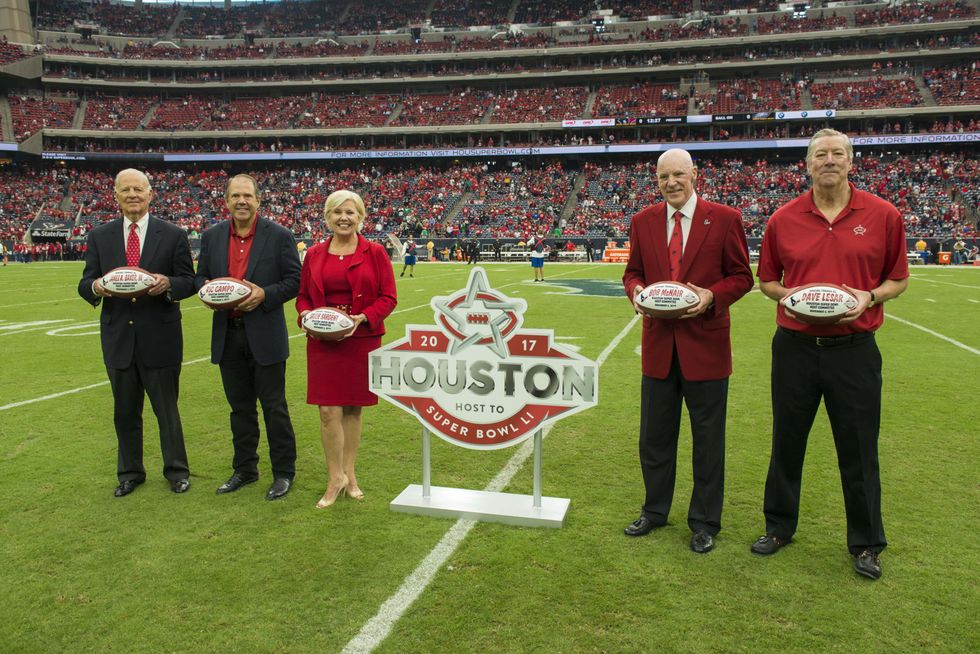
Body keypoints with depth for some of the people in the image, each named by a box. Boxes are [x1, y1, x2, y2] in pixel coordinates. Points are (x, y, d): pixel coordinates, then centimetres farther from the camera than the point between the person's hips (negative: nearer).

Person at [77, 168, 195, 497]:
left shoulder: (173, 235, -2)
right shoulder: (99, 236, 6)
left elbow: (189, 282, -2)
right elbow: (85, 283, 4)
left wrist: (168, 283, -24)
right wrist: (95, 287, -20)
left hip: (160, 338, -3)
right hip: (118, 338, 3)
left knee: (167, 409, 9)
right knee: (125, 411, 15)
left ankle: (176, 470, 26)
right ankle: (130, 472, 32)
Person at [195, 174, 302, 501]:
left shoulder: (279, 235, -4)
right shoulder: (211, 236, 7)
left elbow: (294, 281, -5)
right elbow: (200, 277, 14)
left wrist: (264, 295, -20)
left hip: (265, 336, -4)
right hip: (227, 336, 4)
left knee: (274, 407, 3)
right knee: (240, 407, 15)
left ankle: (284, 472, 16)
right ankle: (244, 469, 29)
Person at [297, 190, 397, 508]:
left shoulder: (374, 252, -1)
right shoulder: (314, 254, 6)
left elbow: (388, 297, -2)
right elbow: (303, 295, 13)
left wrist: (363, 318, -17)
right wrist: (306, 314, -8)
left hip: (361, 340, -1)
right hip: (323, 342, 1)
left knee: (353, 408, 9)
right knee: (329, 411, -3)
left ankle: (349, 473, 25)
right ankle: (336, 478, 13)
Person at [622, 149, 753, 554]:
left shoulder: (725, 219, -4)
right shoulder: (642, 222, 5)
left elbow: (741, 277, -1)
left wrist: (711, 296, -18)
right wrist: (636, 291, -9)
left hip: (705, 343, -3)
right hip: (658, 342, 3)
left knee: (708, 439, 8)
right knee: (654, 435, 14)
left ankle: (705, 522, 24)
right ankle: (654, 510, 33)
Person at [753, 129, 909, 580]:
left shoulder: (883, 215, -1)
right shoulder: (783, 219, 1)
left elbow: (898, 279, 6)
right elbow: (766, 280, 10)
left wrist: (870, 297, -13)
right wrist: (787, 295, -10)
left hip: (854, 349, -1)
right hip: (795, 347, 1)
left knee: (859, 450, 7)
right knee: (787, 442, 13)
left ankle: (866, 543, 26)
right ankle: (779, 526, 32)